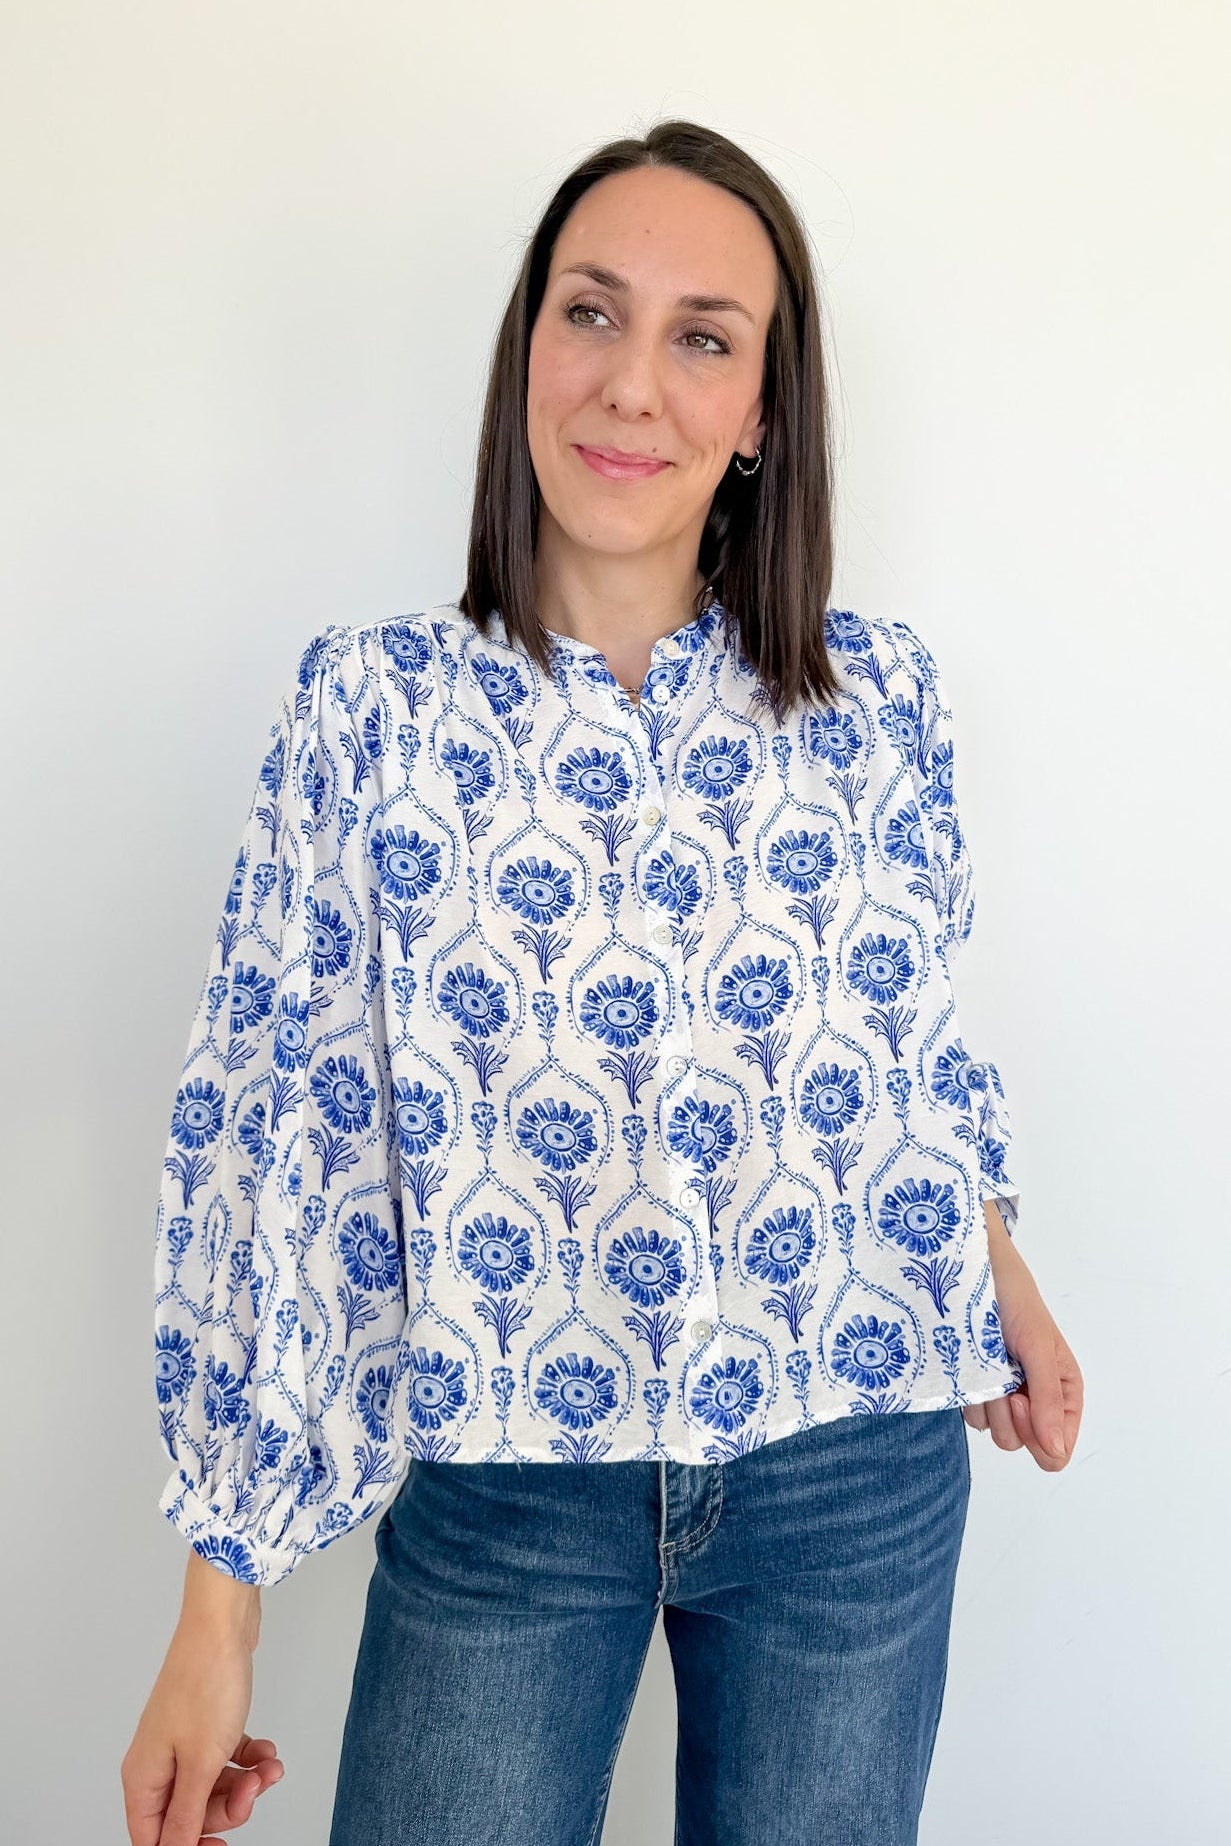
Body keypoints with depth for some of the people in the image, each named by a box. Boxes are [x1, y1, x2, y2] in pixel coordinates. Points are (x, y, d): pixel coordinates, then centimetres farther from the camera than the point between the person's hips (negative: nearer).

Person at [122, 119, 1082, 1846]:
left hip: (853, 1476, 2)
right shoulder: (370, 704, -8)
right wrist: (218, 1613, -8)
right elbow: (273, 1124, -9)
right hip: (496, 1490, -1)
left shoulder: (882, 698, -4)